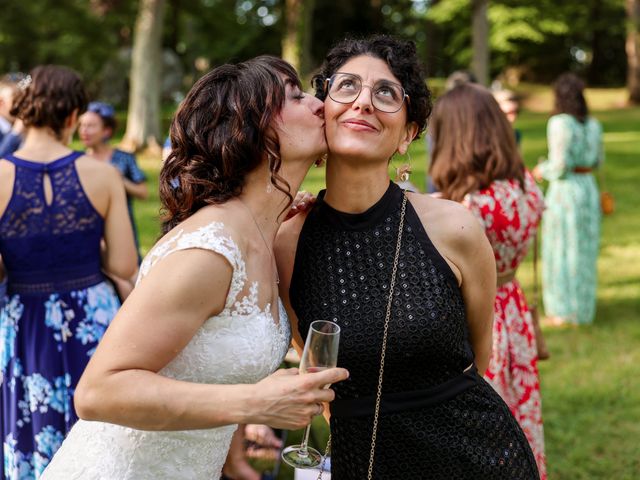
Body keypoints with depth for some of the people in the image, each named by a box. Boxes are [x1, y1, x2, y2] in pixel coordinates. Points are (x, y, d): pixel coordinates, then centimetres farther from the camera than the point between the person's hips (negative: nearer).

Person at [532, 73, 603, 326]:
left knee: (561, 250, 6)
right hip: (589, 188, 6)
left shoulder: (559, 123, -15)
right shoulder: (594, 124, 4)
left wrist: (542, 171, 1)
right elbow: (598, 160, 14)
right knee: (585, 250, 14)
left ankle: (563, 311, 13)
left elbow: (560, 165, -18)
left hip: (564, 191, -6)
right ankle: (584, 309, 23)